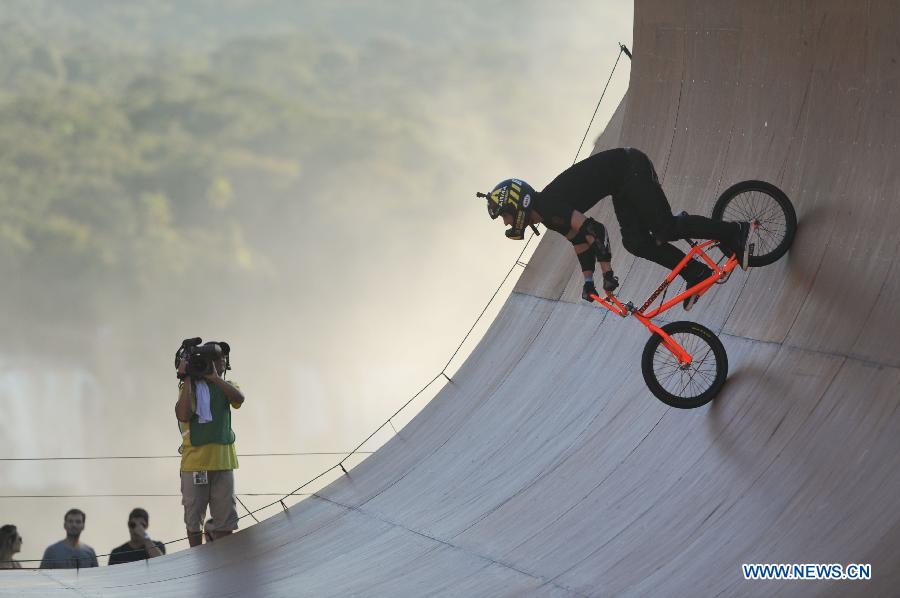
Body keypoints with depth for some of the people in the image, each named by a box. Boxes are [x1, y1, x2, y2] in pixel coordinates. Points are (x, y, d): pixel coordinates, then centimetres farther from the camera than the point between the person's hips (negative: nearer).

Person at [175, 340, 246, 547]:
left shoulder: (226, 387, 11)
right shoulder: (191, 387, 3)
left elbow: (239, 398, -12)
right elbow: (183, 415, -15)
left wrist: (214, 377, -16)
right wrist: (186, 379, -13)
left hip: (223, 460, 3)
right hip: (194, 461, -3)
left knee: (225, 521, 2)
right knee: (194, 519, 4)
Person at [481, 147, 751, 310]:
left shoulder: (549, 206, -24)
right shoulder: (548, 217, 6)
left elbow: (595, 231, -30)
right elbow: (581, 241, 20)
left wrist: (607, 275, -21)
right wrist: (588, 281, 22)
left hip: (631, 167, -9)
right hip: (623, 183, 9)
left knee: (664, 228, -12)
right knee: (635, 242, 1)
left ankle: (733, 233, -4)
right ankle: (696, 273, 7)